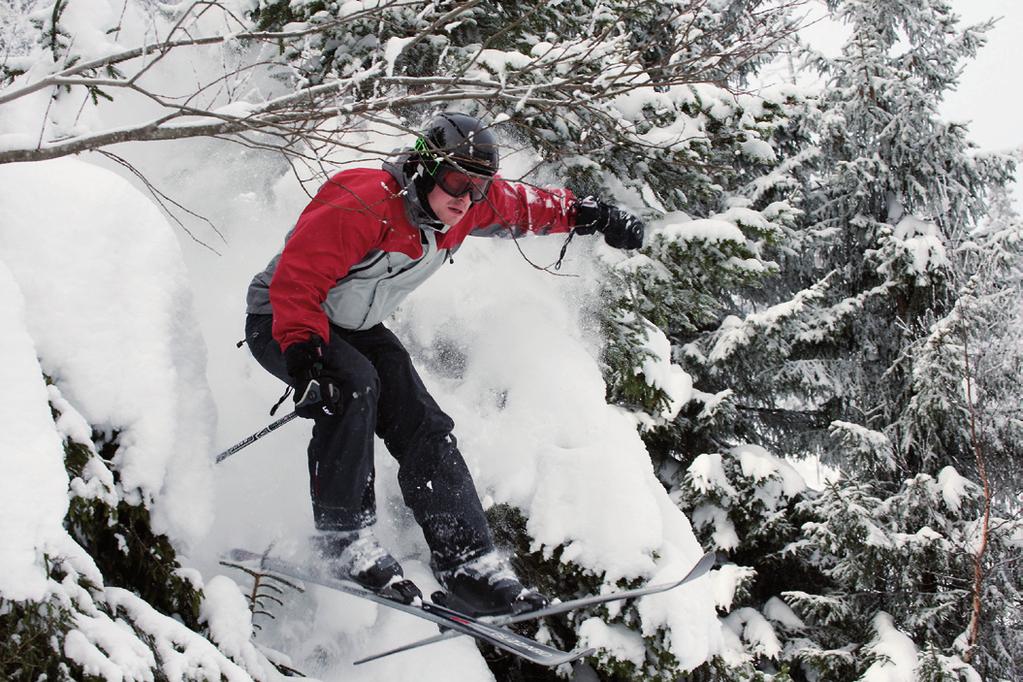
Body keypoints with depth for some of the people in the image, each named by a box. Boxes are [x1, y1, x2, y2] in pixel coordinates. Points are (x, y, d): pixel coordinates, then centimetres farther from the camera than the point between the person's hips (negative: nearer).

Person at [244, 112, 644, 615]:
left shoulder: (468, 208, -8)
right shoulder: (365, 205, -32)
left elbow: (525, 207, 13)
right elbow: (296, 280, -35)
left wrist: (588, 215, 14)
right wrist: (304, 357, -45)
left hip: (355, 329, 7)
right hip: (278, 323, -7)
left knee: (424, 428, -9)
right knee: (354, 385, -36)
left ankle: (471, 566, -9)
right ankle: (343, 539, -27)